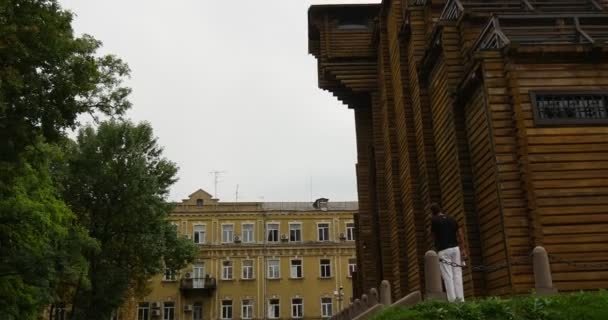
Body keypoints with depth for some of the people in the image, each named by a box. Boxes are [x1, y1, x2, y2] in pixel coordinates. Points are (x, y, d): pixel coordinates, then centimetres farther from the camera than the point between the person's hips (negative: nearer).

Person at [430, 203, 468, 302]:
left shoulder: (434, 220, 0)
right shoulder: (452, 219, 13)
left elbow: (434, 236, 9)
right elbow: (460, 235, 6)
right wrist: (464, 250, 3)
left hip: (443, 251, -4)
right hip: (455, 248, 4)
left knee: (448, 276, -5)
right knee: (457, 275, 3)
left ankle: (452, 300, -10)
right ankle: (460, 300, -1)